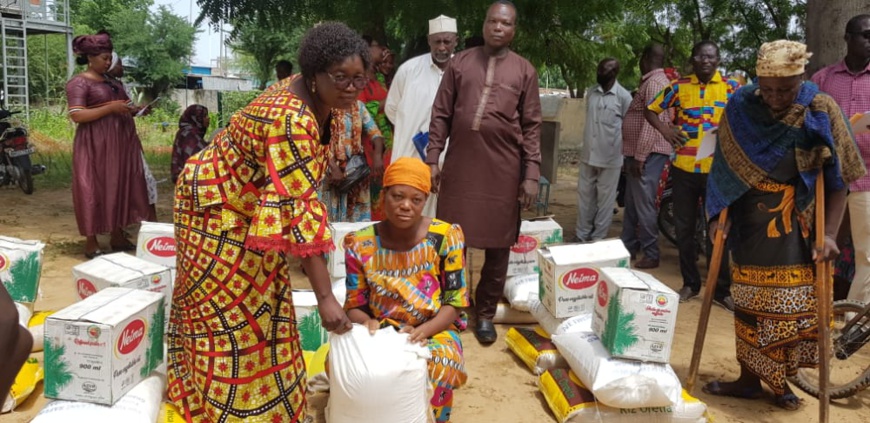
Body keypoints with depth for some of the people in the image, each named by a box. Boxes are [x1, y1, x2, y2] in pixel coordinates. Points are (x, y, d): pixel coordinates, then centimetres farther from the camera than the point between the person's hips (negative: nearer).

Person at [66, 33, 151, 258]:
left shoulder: (111, 82, 17)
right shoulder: (78, 83, -8)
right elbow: (76, 115, -18)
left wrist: (135, 110, 7)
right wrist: (110, 108, -21)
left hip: (119, 143, 8)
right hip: (94, 145, -8)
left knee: (120, 187, 10)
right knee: (94, 190, -3)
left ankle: (118, 236, 21)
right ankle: (91, 243, 4)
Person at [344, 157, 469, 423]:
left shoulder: (445, 237, -8)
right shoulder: (361, 245, -5)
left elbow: (455, 302, -7)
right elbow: (354, 306, -1)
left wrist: (423, 331, -25)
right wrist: (368, 323, -25)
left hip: (434, 330, -1)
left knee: (439, 368, -34)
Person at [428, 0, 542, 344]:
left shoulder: (524, 71, 5)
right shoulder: (459, 63, 7)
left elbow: (531, 126, 3)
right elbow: (441, 115, 7)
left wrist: (531, 174, -3)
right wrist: (432, 159, 1)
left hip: (503, 169, 0)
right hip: (459, 165, 1)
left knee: (498, 244, 6)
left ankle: (485, 313, 21)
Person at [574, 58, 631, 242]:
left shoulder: (623, 96, -8)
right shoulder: (591, 93, 7)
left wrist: (625, 153, -4)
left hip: (610, 157, -5)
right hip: (588, 155, 5)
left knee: (605, 200, 4)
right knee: (584, 196, 10)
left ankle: (598, 238, 13)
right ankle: (581, 235, 20)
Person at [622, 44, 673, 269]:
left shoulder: (655, 83, -14)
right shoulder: (650, 82, 19)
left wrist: (639, 156, -23)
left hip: (647, 154, -11)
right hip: (639, 153, 11)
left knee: (644, 204, -7)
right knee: (632, 202, 16)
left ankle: (651, 255, 0)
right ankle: (628, 247, 26)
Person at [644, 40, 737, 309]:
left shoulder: (731, 87, 1)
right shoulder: (678, 86, 5)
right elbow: (651, 109, 13)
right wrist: (664, 129, -3)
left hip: (717, 169, -2)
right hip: (684, 167, 2)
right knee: (684, 228, 9)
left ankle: (721, 289, 13)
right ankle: (690, 283, 23)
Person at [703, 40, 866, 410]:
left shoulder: (822, 112, -9)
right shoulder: (740, 108, -6)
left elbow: (838, 180, -7)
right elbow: (724, 168, 1)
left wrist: (829, 234, -14)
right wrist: (718, 214, -7)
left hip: (796, 230, -1)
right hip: (749, 226, 2)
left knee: (791, 306, 3)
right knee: (749, 303, 9)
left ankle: (780, 379, 21)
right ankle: (749, 378, 22)